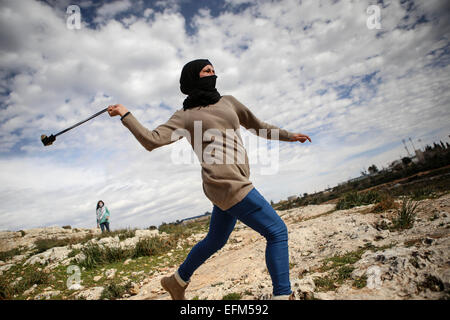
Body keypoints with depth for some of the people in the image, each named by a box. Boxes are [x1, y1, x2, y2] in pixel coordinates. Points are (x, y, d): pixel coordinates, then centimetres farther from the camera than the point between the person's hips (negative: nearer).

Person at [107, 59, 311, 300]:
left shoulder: (228, 101, 18)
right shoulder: (185, 116, -1)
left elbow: (257, 126, 28)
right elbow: (152, 140, -9)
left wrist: (289, 136, 34)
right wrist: (125, 115, -7)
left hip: (229, 186, 8)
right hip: (228, 185, -8)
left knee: (215, 241, 22)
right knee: (277, 231, -7)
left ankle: (177, 282, 42)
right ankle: (283, 295, 1)